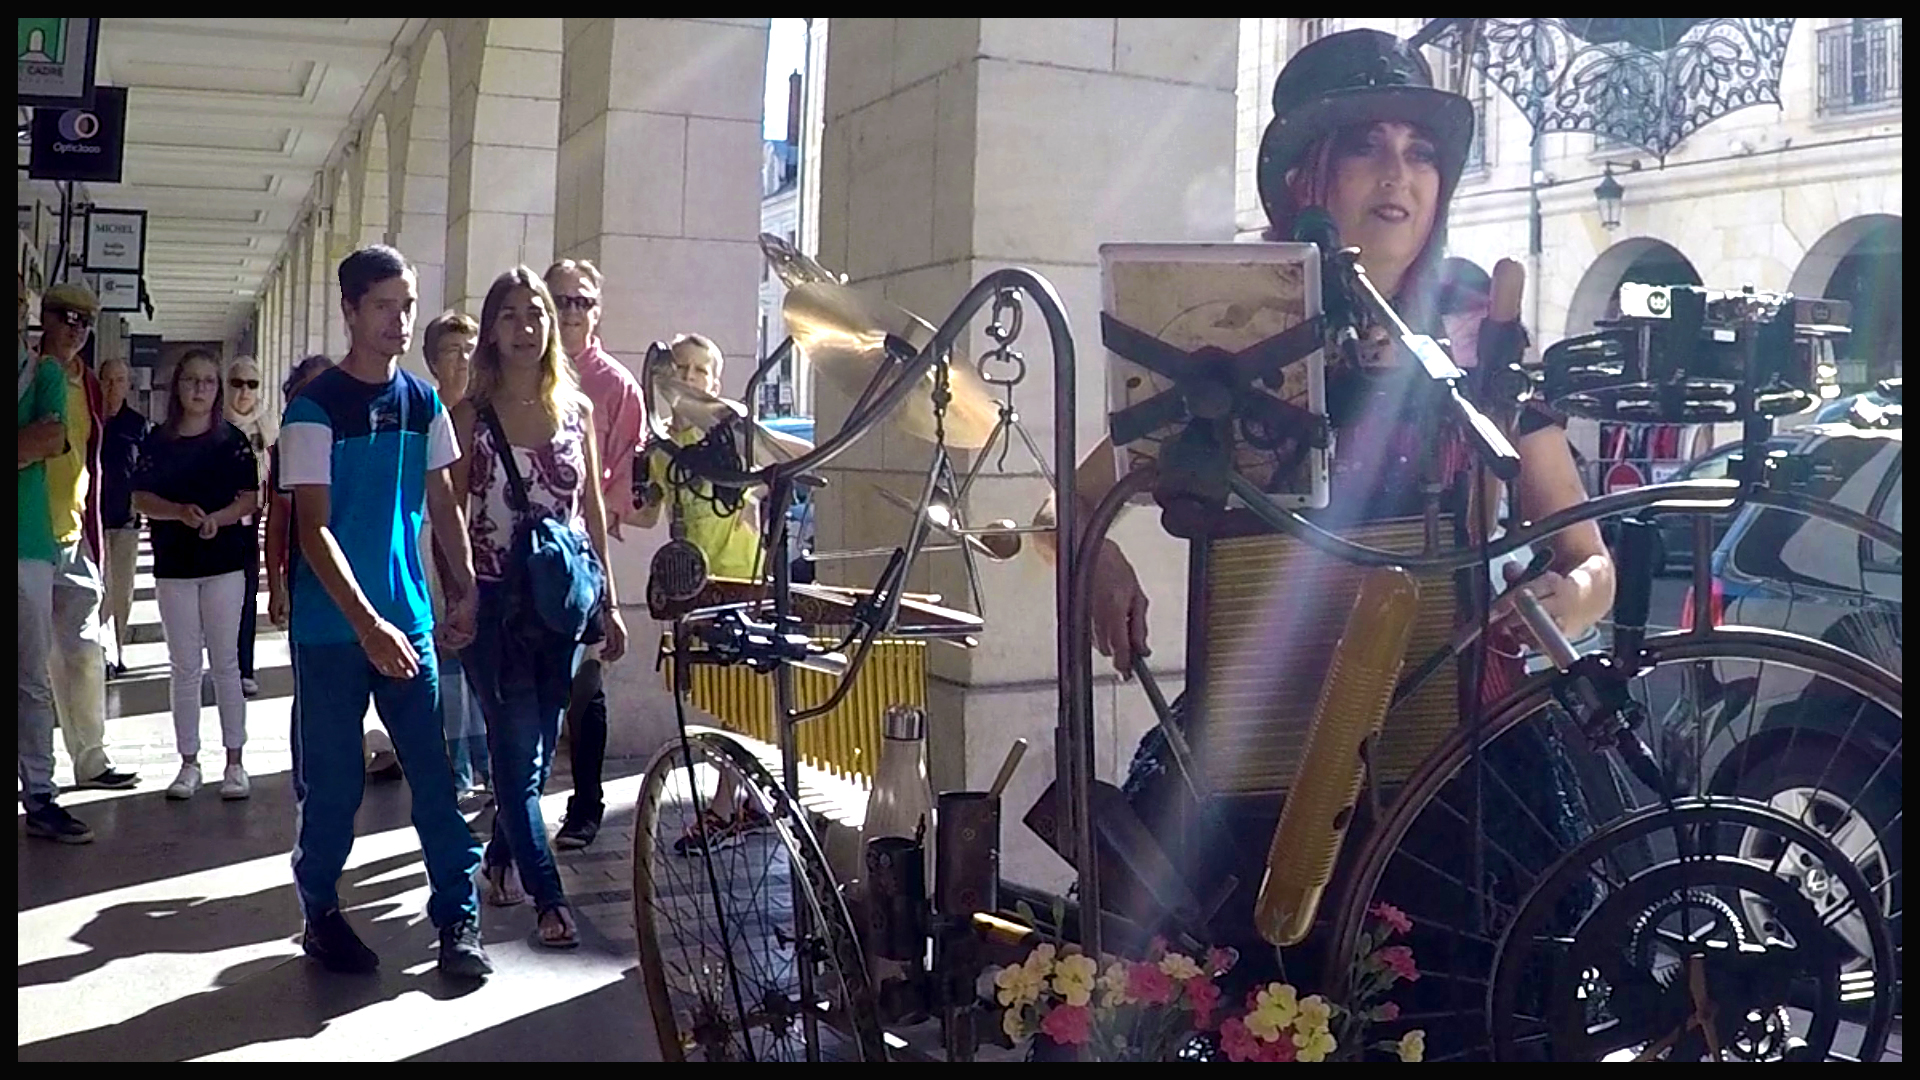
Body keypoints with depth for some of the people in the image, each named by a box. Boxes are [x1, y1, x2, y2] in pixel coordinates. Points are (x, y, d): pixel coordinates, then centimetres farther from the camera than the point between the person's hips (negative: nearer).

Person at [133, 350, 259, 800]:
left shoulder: (233, 440, 2)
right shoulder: (158, 441, 5)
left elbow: (250, 499, -1)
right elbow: (142, 499, 0)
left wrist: (216, 518, -19)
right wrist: (181, 512, -18)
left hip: (224, 561, -2)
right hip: (173, 563, 2)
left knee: (225, 663, 1)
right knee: (184, 666, 7)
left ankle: (234, 762, 8)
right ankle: (189, 763, 15)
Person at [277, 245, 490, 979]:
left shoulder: (422, 402, 6)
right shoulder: (316, 408, -9)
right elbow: (312, 528, -14)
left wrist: (466, 590, 6)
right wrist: (367, 624, -22)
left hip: (409, 619, 4)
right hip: (333, 628, -4)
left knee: (436, 774, 2)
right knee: (333, 782, 6)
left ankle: (458, 917, 10)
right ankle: (320, 913, 24)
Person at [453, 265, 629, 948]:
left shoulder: (576, 408, 7)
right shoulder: (471, 414, -3)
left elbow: (592, 509, 11)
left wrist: (609, 603, 11)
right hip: (495, 602, -4)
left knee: (540, 747, 13)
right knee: (518, 749, -2)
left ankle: (500, 859, 34)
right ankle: (548, 897, 5)